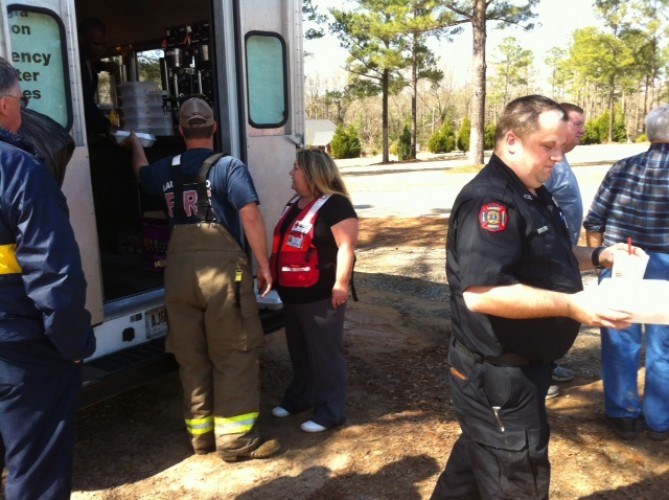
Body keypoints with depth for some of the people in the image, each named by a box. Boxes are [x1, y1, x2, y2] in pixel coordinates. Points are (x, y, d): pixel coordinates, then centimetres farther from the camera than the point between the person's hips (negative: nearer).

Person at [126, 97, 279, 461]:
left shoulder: (165, 171, 11)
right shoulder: (229, 167, -5)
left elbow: (140, 170, 35)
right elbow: (250, 216, -15)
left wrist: (134, 142, 55)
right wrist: (264, 265, -7)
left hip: (179, 268, 5)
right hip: (222, 267, -5)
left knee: (190, 356, 14)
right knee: (234, 355, 4)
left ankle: (200, 432, 25)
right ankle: (235, 438, 8)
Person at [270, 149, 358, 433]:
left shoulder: (335, 205, -14)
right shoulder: (294, 205, 15)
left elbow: (346, 246, -20)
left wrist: (341, 284, -24)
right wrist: (275, 276, 22)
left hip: (321, 295, -9)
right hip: (293, 294, 9)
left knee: (325, 353, 1)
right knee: (298, 351, 21)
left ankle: (331, 410, 12)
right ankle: (299, 397, 37)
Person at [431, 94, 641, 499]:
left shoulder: (533, 194, 10)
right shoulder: (490, 200, -24)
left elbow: (546, 257, 23)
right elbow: (481, 293, -34)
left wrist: (598, 256, 6)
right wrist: (569, 305, -32)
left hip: (522, 365, 10)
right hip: (498, 373, -10)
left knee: (480, 457, 28)